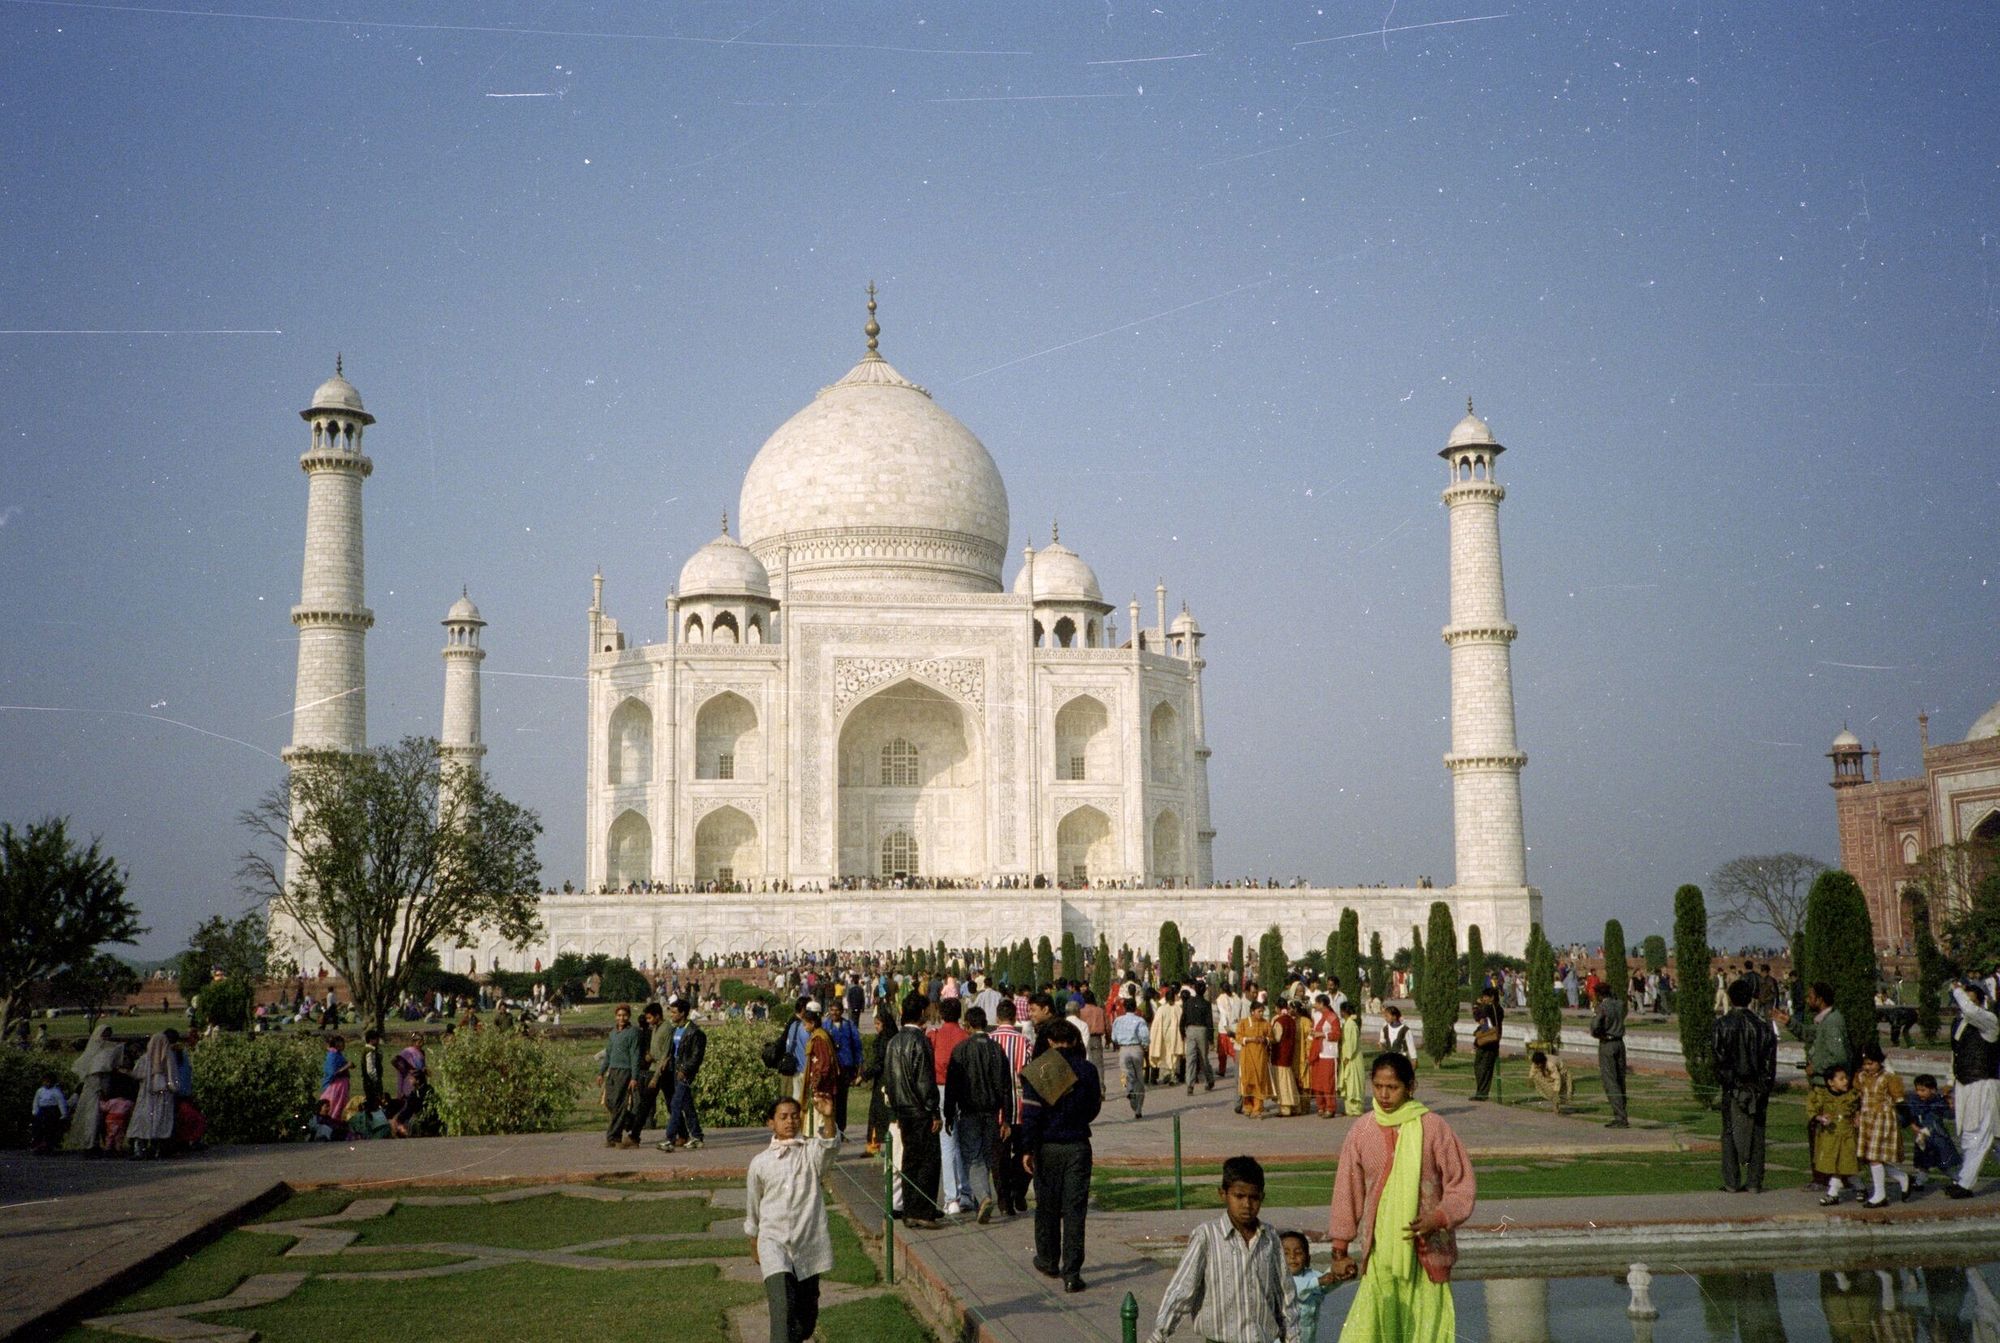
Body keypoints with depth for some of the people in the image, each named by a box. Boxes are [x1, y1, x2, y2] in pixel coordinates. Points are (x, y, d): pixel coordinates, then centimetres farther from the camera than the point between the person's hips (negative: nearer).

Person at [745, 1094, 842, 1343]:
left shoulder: (811, 1152, 0)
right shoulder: (760, 1162, 3)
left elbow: (831, 1146, -25)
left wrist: (828, 1117, -44)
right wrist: (754, 1246, 22)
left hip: (808, 1241, 1)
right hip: (773, 1240, -1)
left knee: (807, 1309, 14)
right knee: (783, 1303, -22)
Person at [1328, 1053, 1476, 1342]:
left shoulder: (1433, 1127, -5)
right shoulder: (1361, 1132, 2)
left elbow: (1463, 1185, -1)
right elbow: (1348, 1192, 9)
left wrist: (1438, 1218, -18)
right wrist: (1340, 1249, 11)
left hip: (1426, 1250, -2)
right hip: (1379, 1252, 2)